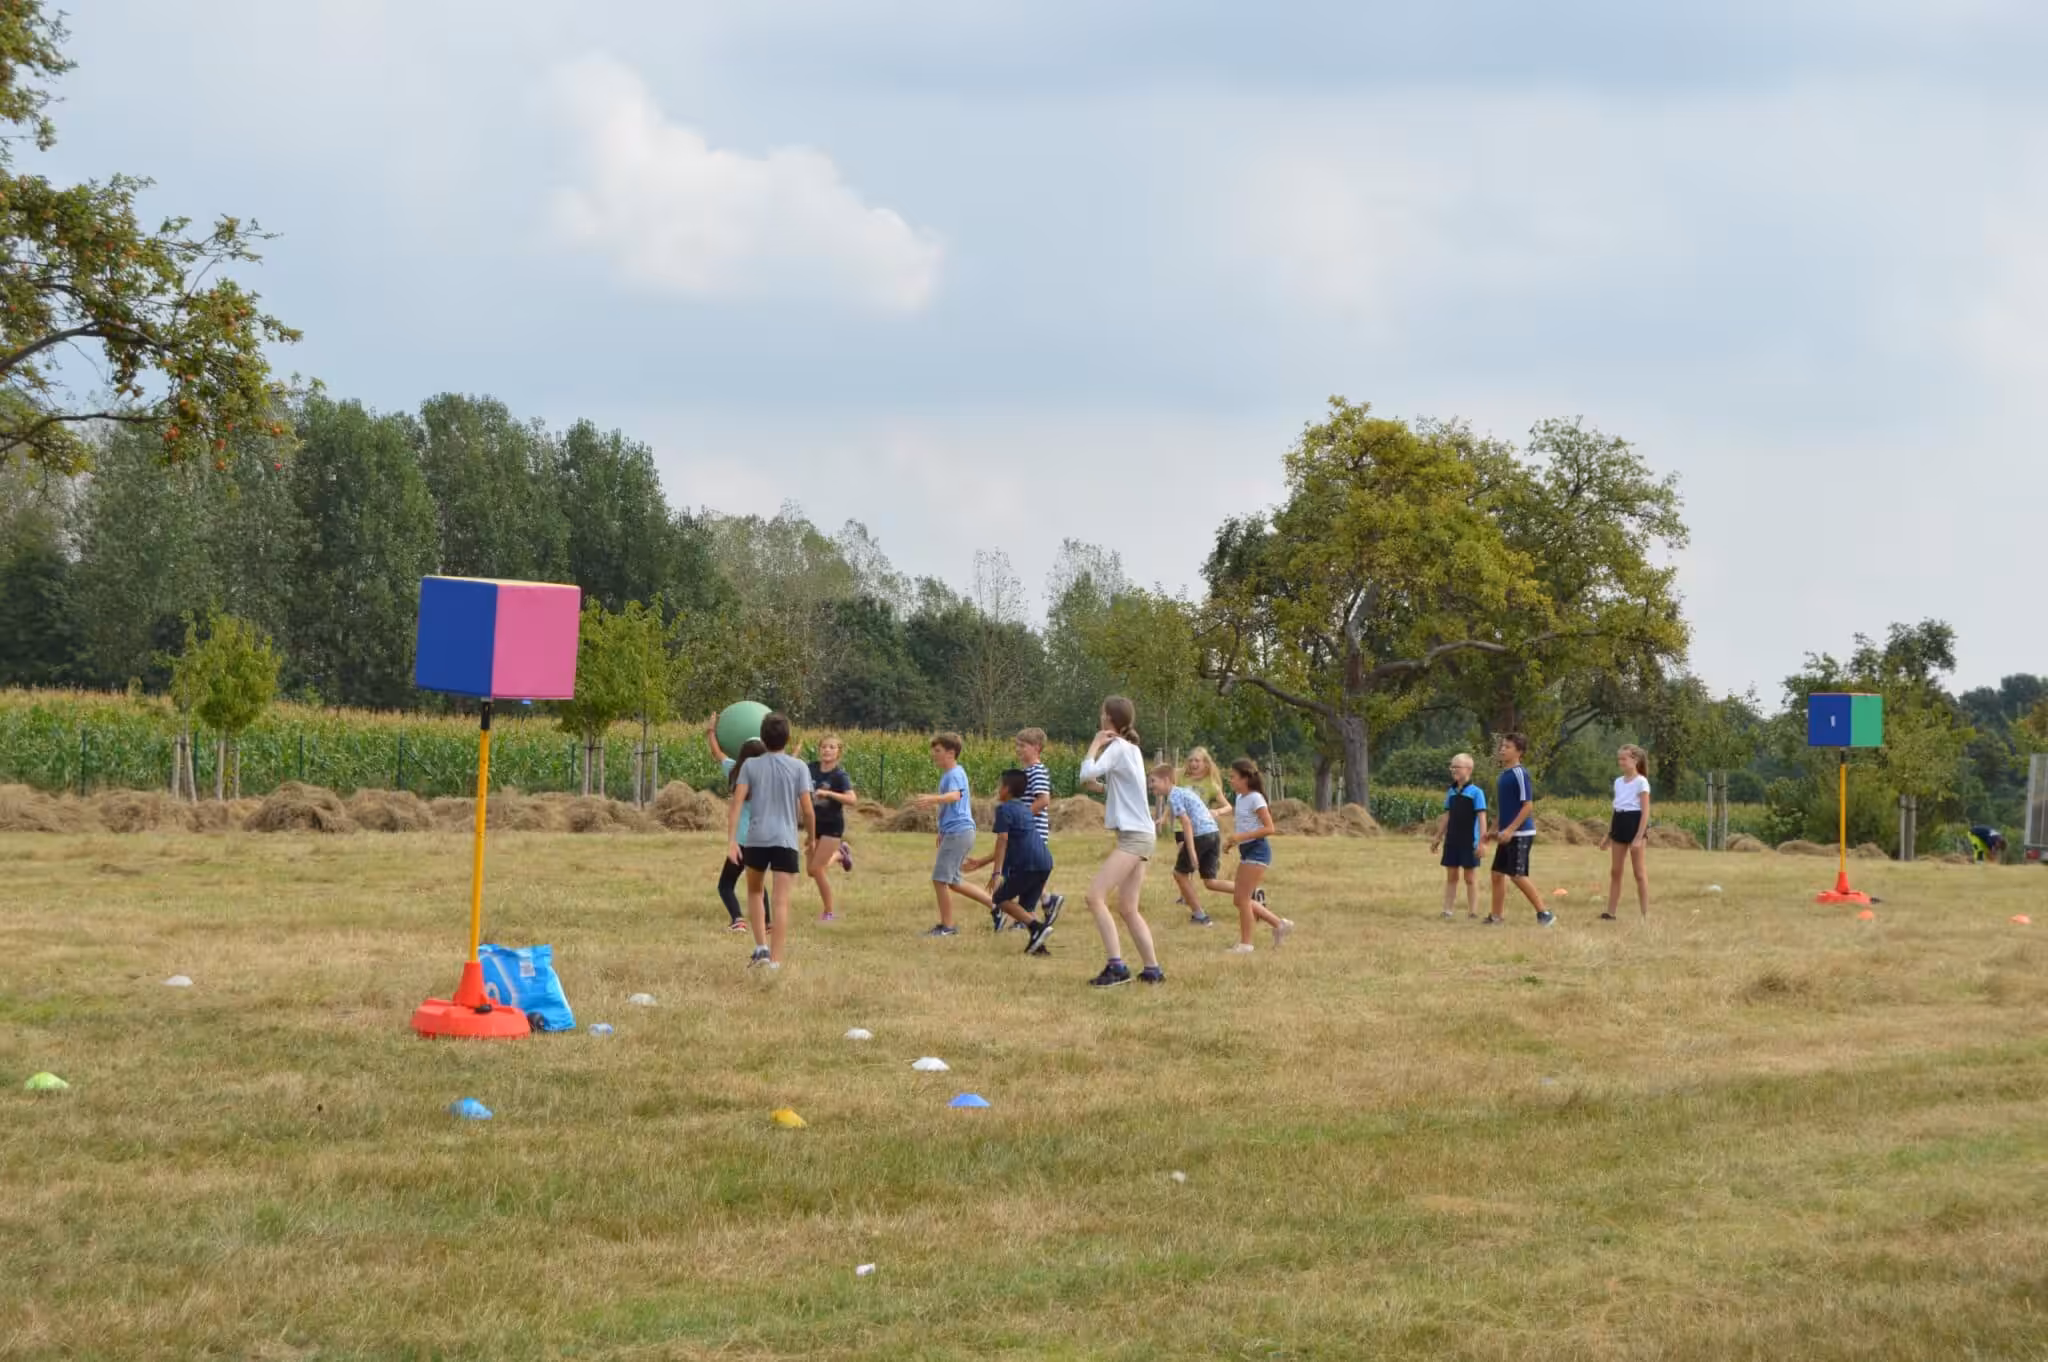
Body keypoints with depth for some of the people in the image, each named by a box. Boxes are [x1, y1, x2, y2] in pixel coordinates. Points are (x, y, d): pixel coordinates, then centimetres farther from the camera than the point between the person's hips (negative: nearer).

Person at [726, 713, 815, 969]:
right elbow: (807, 810, -1)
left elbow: (737, 803, -5)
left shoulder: (750, 765, 3)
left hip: (756, 839, 1)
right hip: (786, 841, -1)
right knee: (781, 902, -3)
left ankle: (761, 946, 10)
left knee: (754, 891, 23)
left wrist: (732, 839, -7)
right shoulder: (799, 767, 1)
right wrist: (811, 836, 15)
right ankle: (775, 960, -8)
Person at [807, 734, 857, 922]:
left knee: (817, 869, -10)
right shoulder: (812, 768, -3)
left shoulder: (839, 775, -18)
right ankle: (838, 853, 41)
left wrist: (828, 793, -35)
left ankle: (829, 912, 6)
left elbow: (852, 800, -30)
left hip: (832, 826, -6)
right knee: (811, 869, 11)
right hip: (816, 823, 6)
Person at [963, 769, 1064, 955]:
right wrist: (979, 864, 35)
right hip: (1045, 863, 8)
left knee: (1001, 898, 3)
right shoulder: (1024, 809, 27)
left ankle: (1038, 928, -11)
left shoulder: (1004, 809, -1)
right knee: (1024, 908, 13)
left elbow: (1002, 840, -12)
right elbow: (1006, 848, 31)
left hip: (1027, 864, -8)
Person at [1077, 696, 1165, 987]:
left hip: (1133, 835, -10)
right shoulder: (1131, 749, 18)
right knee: (1128, 908, 10)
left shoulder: (1118, 747, -10)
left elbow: (1088, 773, -21)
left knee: (1095, 896, -16)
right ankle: (1152, 970, 10)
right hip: (1139, 835, 10)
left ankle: (1116, 967, -22)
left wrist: (1095, 744, -8)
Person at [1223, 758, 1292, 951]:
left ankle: (1245, 943, 1)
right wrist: (1232, 841, 5)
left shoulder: (1255, 798, -14)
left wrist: (1241, 836, -24)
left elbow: (1269, 828, -19)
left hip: (1257, 850, -9)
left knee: (1242, 897, -7)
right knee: (1239, 899, 9)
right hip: (1246, 851, 9)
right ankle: (1279, 924, 18)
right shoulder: (1241, 798, 12)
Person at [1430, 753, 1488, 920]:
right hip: (1452, 841, 6)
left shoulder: (1475, 792, -10)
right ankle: (1448, 911, 12)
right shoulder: (1451, 792, 8)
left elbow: (1482, 818, -12)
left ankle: (1473, 912, 8)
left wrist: (1481, 842, -17)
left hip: (1469, 842, -6)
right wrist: (1438, 838, 15)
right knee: (1451, 876, 8)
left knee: (1470, 877, 2)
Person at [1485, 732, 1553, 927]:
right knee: (1498, 874, 9)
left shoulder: (1519, 773, -15)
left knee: (1517, 876, -9)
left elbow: (1528, 805, -19)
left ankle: (1544, 913, -2)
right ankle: (1495, 917, 16)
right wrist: (1498, 831, 22)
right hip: (1507, 834, 9)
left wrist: (1510, 830, -23)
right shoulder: (1505, 773, 13)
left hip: (1520, 834, -9)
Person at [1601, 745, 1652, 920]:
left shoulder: (1641, 782, -9)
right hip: (1619, 825, 7)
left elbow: (1645, 811, -13)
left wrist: (1639, 837, -20)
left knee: (1639, 872, -3)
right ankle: (1610, 912, 10)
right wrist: (1608, 834, 16)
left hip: (1634, 824, -7)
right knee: (1615, 871, 7)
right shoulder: (1618, 781, 12)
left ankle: (1645, 914, 2)